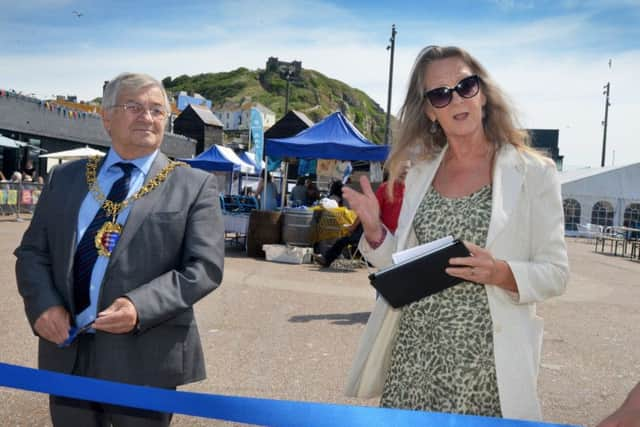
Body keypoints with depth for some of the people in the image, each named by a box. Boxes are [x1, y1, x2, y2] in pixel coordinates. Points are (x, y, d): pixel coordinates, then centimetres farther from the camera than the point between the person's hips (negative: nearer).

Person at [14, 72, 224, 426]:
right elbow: (31, 252, 10)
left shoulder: (194, 185, -2)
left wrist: (141, 307, -22)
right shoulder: (65, 178, 10)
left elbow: (204, 266, -9)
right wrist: (42, 303, -10)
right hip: (66, 353, 4)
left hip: (143, 358, -3)